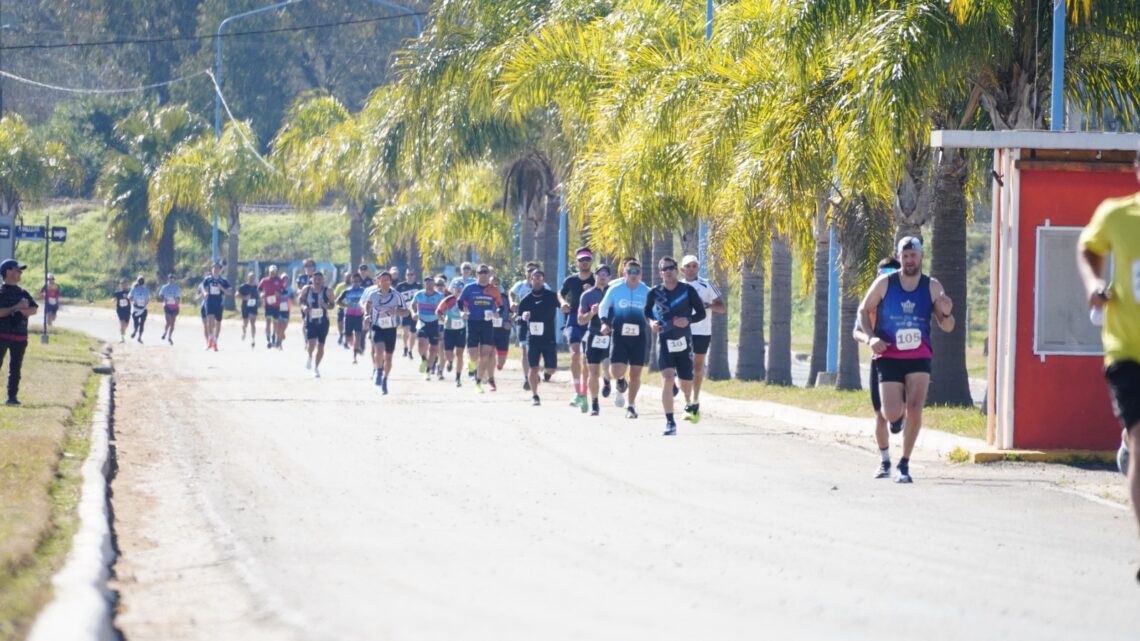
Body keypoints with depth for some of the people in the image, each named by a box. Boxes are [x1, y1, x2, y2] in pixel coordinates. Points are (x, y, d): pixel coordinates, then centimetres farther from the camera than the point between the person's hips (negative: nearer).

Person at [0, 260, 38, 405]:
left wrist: (21, 310, -12)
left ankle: (13, 395, 12)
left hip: (20, 336, 6)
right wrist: (16, 308, -19)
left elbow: (34, 310, 6)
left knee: (16, 367, 7)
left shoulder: (23, 293, 13)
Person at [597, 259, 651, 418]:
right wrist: (604, 322, -5)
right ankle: (621, 383, 24)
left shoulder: (646, 292, 1)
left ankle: (631, 405, 21)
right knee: (616, 371, -14)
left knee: (636, 374, 2)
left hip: (638, 337, 1)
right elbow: (603, 307, 10)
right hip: (619, 335, -1)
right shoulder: (615, 290, -2)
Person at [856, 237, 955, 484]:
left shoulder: (932, 287, 2)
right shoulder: (884, 284, -1)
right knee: (892, 415, -9)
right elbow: (863, 311, 9)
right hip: (888, 356, -1)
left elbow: (947, 327, 6)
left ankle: (904, 464, -2)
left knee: (914, 410, -15)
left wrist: (946, 314, -18)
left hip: (919, 356, 1)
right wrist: (871, 337, -8)